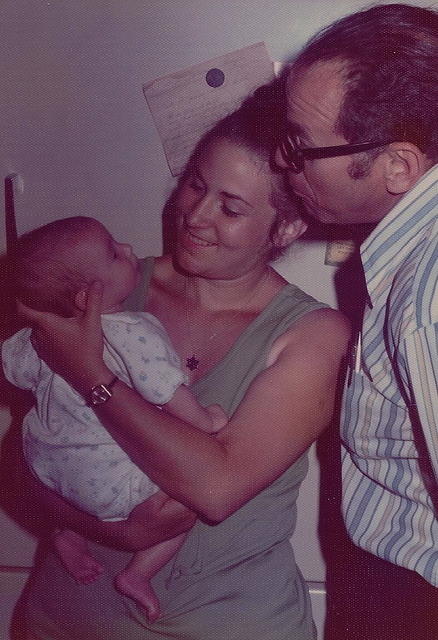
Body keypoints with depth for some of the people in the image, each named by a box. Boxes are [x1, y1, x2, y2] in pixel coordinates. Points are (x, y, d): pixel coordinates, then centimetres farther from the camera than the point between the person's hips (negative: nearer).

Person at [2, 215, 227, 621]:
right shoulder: (134, 334, -25)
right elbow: (166, 390, -26)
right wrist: (204, 420, -9)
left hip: (46, 465, 8)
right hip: (107, 484, -7)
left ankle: (66, 529, 30)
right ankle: (137, 575, 4)